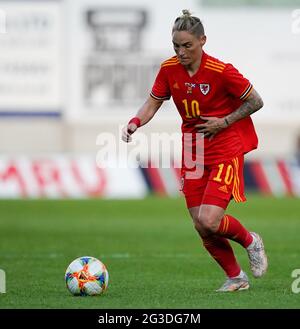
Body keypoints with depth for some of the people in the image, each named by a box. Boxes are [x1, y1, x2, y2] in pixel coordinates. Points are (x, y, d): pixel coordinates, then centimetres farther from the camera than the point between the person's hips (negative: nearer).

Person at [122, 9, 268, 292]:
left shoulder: (221, 71, -18)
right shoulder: (169, 69, -4)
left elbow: (256, 102, -7)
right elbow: (154, 102, 8)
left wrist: (224, 122, -15)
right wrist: (135, 123, -10)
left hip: (226, 149, -5)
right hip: (193, 152, 5)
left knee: (209, 220, -19)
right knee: (201, 227, 2)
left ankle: (250, 241, 12)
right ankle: (235, 277, 22)